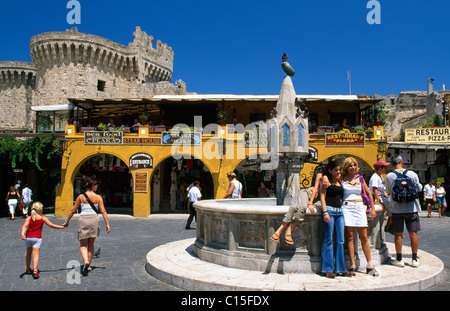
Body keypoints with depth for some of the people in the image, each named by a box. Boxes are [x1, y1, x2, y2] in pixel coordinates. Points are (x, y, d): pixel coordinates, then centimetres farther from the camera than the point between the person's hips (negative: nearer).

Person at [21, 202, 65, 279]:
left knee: (28, 253, 20)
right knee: (36, 254, -6)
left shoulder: (29, 218, 4)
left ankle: (28, 269, 34)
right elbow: (52, 225, 0)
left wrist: (23, 233, -28)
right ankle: (35, 271, -19)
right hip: (37, 238, -3)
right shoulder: (43, 218, 0)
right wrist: (61, 227, 11)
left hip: (28, 237, 3)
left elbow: (25, 226, -14)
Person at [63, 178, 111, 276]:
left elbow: (73, 210, 6)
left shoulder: (81, 197, 1)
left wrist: (67, 221, 18)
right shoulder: (98, 197, 1)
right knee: (91, 245, 15)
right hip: (94, 219, 1)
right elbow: (103, 211, -2)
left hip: (83, 220, -1)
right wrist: (107, 224, 2)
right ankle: (88, 266, 20)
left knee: (83, 245, 6)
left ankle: (86, 262, -19)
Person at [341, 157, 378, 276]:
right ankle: (352, 265, 1)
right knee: (350, 236, -3)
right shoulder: (342, 179, 6)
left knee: (364, 237, 0)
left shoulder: (360, 178, 12)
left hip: (359, 207, 2)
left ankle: (370, 264, 8)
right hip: (346, 207, -2)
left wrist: (372, 208, 13)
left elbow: (369, 193, 17)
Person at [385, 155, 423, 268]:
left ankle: (399, 259, 11)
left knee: (398, 234, 5)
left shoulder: (389, 176, -8)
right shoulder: (412, 174, -6)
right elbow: (419, 188, 7)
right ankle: (415, 259, 16)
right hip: (411, 208, 1)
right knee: (413, 233, 9)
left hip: (396, 208, 0)